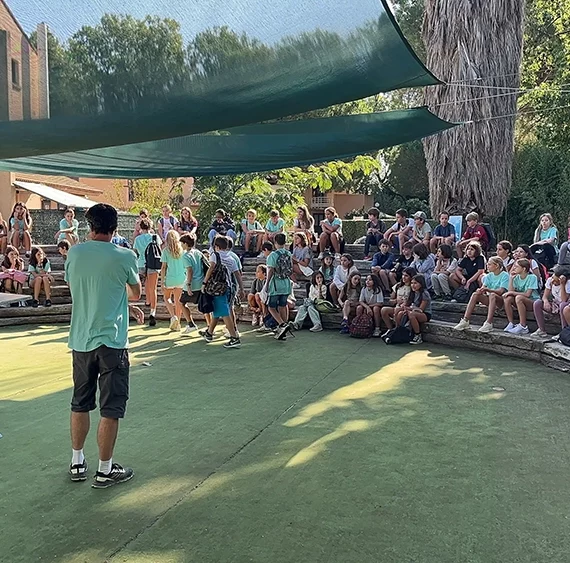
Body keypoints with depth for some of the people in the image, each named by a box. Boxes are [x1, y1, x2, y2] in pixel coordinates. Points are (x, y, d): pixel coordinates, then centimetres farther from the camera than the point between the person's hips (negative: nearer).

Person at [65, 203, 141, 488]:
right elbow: (135, 294, 6)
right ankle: (105, 470, 13)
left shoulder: (74, 253, 1)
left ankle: (77, 462, 29)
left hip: (80, 340, 4)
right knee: (110, 408, 5)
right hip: (111, 341, -4)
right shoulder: (124, 256, -9)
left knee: (80, 403, 18)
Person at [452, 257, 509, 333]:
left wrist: (487, 290, -35)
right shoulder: (489, 276, 13)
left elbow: (501, 291, -20)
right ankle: (465, 321, -27)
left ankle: (488, 323, -46)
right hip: (489, 299, 6)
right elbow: (483, 287, 1)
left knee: (492, 295, -37)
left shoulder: (505, 275, -7)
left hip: (500, 300, -6)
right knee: (475, 294, -20)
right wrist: (480, 290, -24)